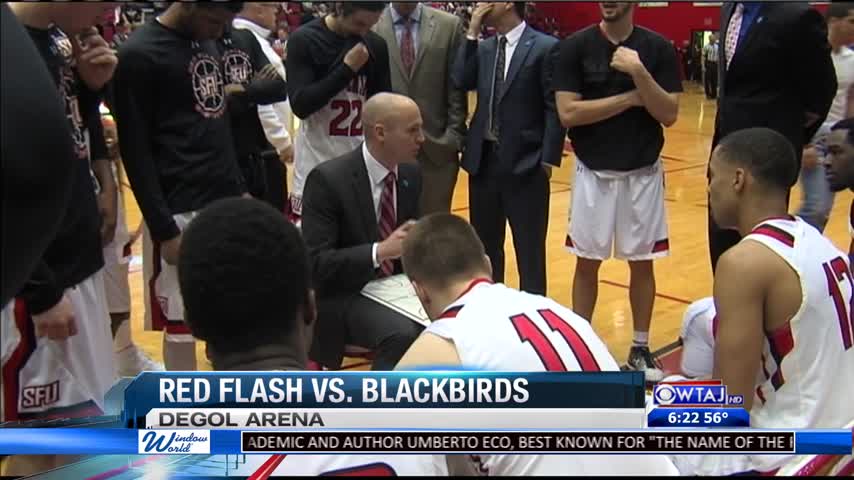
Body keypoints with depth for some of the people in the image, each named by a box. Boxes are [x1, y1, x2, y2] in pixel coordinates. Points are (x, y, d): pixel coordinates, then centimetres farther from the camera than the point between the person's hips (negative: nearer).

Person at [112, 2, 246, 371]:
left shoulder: (208, 42, 11)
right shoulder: (139, 55, -11)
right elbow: (135, 150, -12)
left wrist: (239, 188, 16)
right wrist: (163, 229, -13)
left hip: (226, 201, 7)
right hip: (181, 210, -7)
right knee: (180, 322, 3)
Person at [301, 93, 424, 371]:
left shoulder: (410, 174, 3)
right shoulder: (328, 179, -18)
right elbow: (315, 264, -21)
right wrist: (380, 251, -32)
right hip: (344, 296, -6)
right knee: (403, 333, -33)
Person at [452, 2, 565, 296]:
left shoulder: (546, 47, -7)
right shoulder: (483, 48, 11)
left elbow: (555, 108, -9)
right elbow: (460, 82, -3)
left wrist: (548, 159, -13)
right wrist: (472, 32, -4)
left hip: (525, 163, -6)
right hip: (483, 159, 6)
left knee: (529, 246, 5)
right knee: (484, 242, 15)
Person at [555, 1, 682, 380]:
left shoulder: (657, 47, -2)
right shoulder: (575, 46, -5)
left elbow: (669, 115, -8)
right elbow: (568, 113, -13)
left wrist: (639, 72, -21)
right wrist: (629, 98, -14)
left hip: (643, 173, 1)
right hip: (593, 172, -1)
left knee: (642, 262, 10)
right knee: (587, 262, 8)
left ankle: (640, 348, 25)